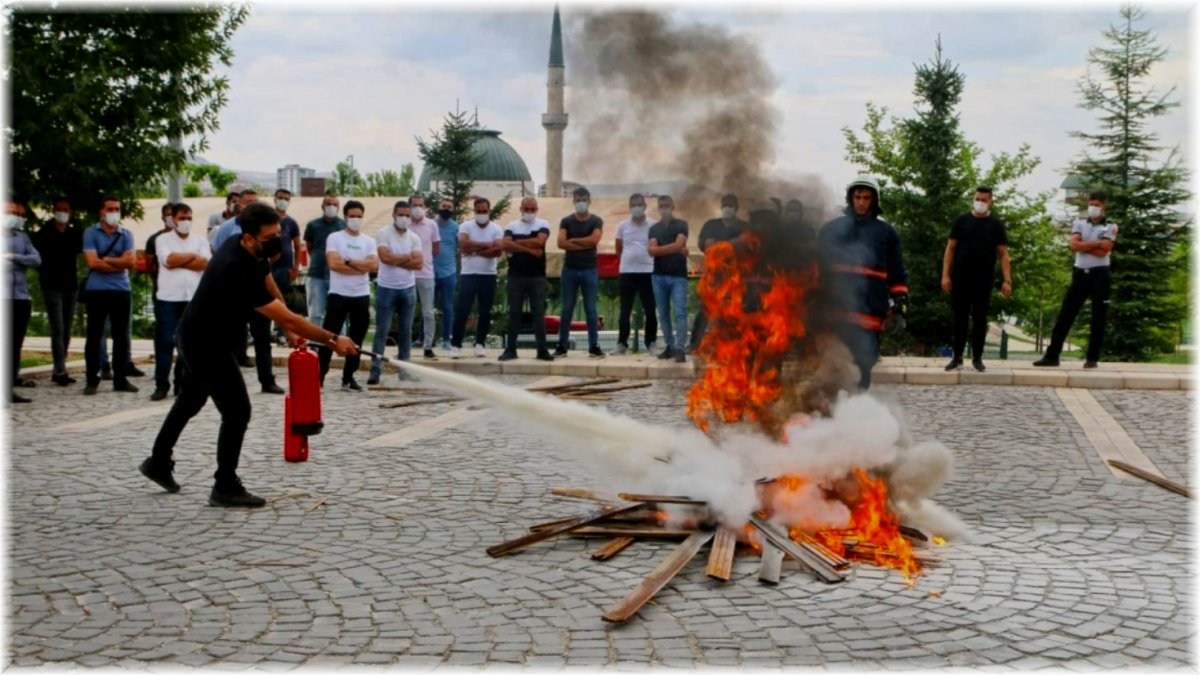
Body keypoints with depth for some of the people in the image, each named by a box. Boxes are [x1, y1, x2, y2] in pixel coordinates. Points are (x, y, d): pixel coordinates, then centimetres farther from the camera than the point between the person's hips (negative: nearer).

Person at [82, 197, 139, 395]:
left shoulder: (126, 235, 9)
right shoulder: (91, 233, 2)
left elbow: (130, 261, -4)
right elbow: (93, 262, -10)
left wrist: (106, 260, -7)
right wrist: (119, 264, -5)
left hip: (122, 290, 2)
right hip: (97, 291, -2)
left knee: (122, 336, 5)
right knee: (94, 336, 2)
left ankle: (120, 379, 12)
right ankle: (92, 380, 8)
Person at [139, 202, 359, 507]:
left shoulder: (252, 254, -6)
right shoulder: (238, 271, -34)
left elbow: (272, 289, 6)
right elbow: (287, 318, -35)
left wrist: (289, 330, -3)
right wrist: (332, 340, -31)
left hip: (195, 337, 10)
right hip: (207, 345, -10)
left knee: (190, 402, 25)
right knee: (237, 411, -8)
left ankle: (159, 462, 42)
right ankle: (225, 487, 2)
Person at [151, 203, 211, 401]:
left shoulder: (201, 241, 11)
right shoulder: (163, 239, 6)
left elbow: (205, 263, -5)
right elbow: (168, 260, -12)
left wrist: (178, 261, -7)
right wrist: (193, 255, -2)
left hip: (194, 299, 2)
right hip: (168, 298, -2)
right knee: (165, 341, -3)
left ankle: (182, 384, 13)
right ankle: (161, 385, 1)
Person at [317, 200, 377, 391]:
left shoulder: (369, 241, 9)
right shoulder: (334, 238, 0)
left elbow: (374, 266, -6)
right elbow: (333, 264, -14)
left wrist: (349, 262, -12)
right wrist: (362, 267, -9)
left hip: (361, 295, 3)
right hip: (339, 294, -3)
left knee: (356, 339, 7)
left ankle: (348, 377, 15)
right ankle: (320, 375, 3)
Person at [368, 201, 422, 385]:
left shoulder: (414, 238, 6)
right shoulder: (383, 234, -5)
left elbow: (419, 263, -6)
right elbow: (385, 257, -19)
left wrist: (395, 260, -12)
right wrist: (407, 256, -7)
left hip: (408, 289, 4)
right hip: (386, 288, -4)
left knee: (406, 331, 9)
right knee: (382, 330, -4)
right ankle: (375, 370, -4)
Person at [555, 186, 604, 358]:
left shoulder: (596, 221, 2)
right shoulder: (566, 221, 5)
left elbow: (594, 240, -15)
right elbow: (561, 243, -10)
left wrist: (573, 240, -7)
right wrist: (584, 245, -12)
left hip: (589, 270, -1)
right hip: (570, 270, 1)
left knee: (591, 310, 1)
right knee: (566, 310, 4)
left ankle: (594, 346, 4)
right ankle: (562, 346, 9)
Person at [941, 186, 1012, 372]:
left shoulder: (996, 224, 5)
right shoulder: (961, 221, 5)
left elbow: (1003, 254, 3)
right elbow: (950, 248, 5)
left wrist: (1007, 280, -6)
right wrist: (946, 275, -4)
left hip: (984, 280, 0)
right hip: (961, 278, 0)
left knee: (980, 318, 4)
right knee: (960, 317, 3)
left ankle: (977, 358, 11)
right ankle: (957, 357, 8)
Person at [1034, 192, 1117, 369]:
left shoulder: (1110, 227, 2)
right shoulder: (1079, 223, 10)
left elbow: (1102, 252, -13)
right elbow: (1073, 245, -8)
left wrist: (1083, 245, -5)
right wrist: (1097, 243, -10)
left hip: (1100, 275, -2)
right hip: (1080, 274, 2)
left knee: (1098, 318, 1)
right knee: (1065, 315, 0)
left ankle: (1092, 358, 8)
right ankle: (1052, 355, 2)